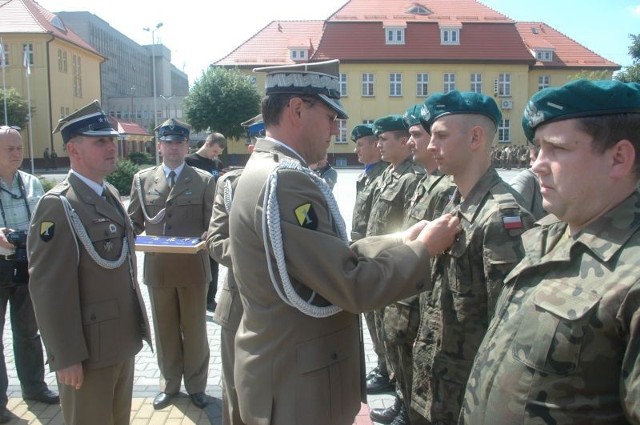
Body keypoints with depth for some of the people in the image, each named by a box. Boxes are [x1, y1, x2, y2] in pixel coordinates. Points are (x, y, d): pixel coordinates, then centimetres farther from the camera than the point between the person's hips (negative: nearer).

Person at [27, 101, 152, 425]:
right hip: (87, 349, -8)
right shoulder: (57, 206, -17)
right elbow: (49, 289, -20)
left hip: (123, 341, 8)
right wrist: (66, 357, -19)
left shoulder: (111, 194, 9)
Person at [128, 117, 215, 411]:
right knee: (165, 331, 15)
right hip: (157, 268, 2)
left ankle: (196, 385, 29)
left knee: (194, 330, 12)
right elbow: (134, 222, 8)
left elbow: (212, 225, -1)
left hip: (193, 266, -2)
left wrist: (204, 240, -22)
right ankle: (169, 384, 33)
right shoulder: (142, 179, 7)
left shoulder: (204, 180, 1)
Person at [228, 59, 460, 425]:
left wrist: (402, 241, 2)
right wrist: (423, 250, -12)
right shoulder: (284, 179, -25)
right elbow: (352, 286, -25)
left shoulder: (269, 170, 7)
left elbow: (336, 256, 7)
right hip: (296, 384, -9)